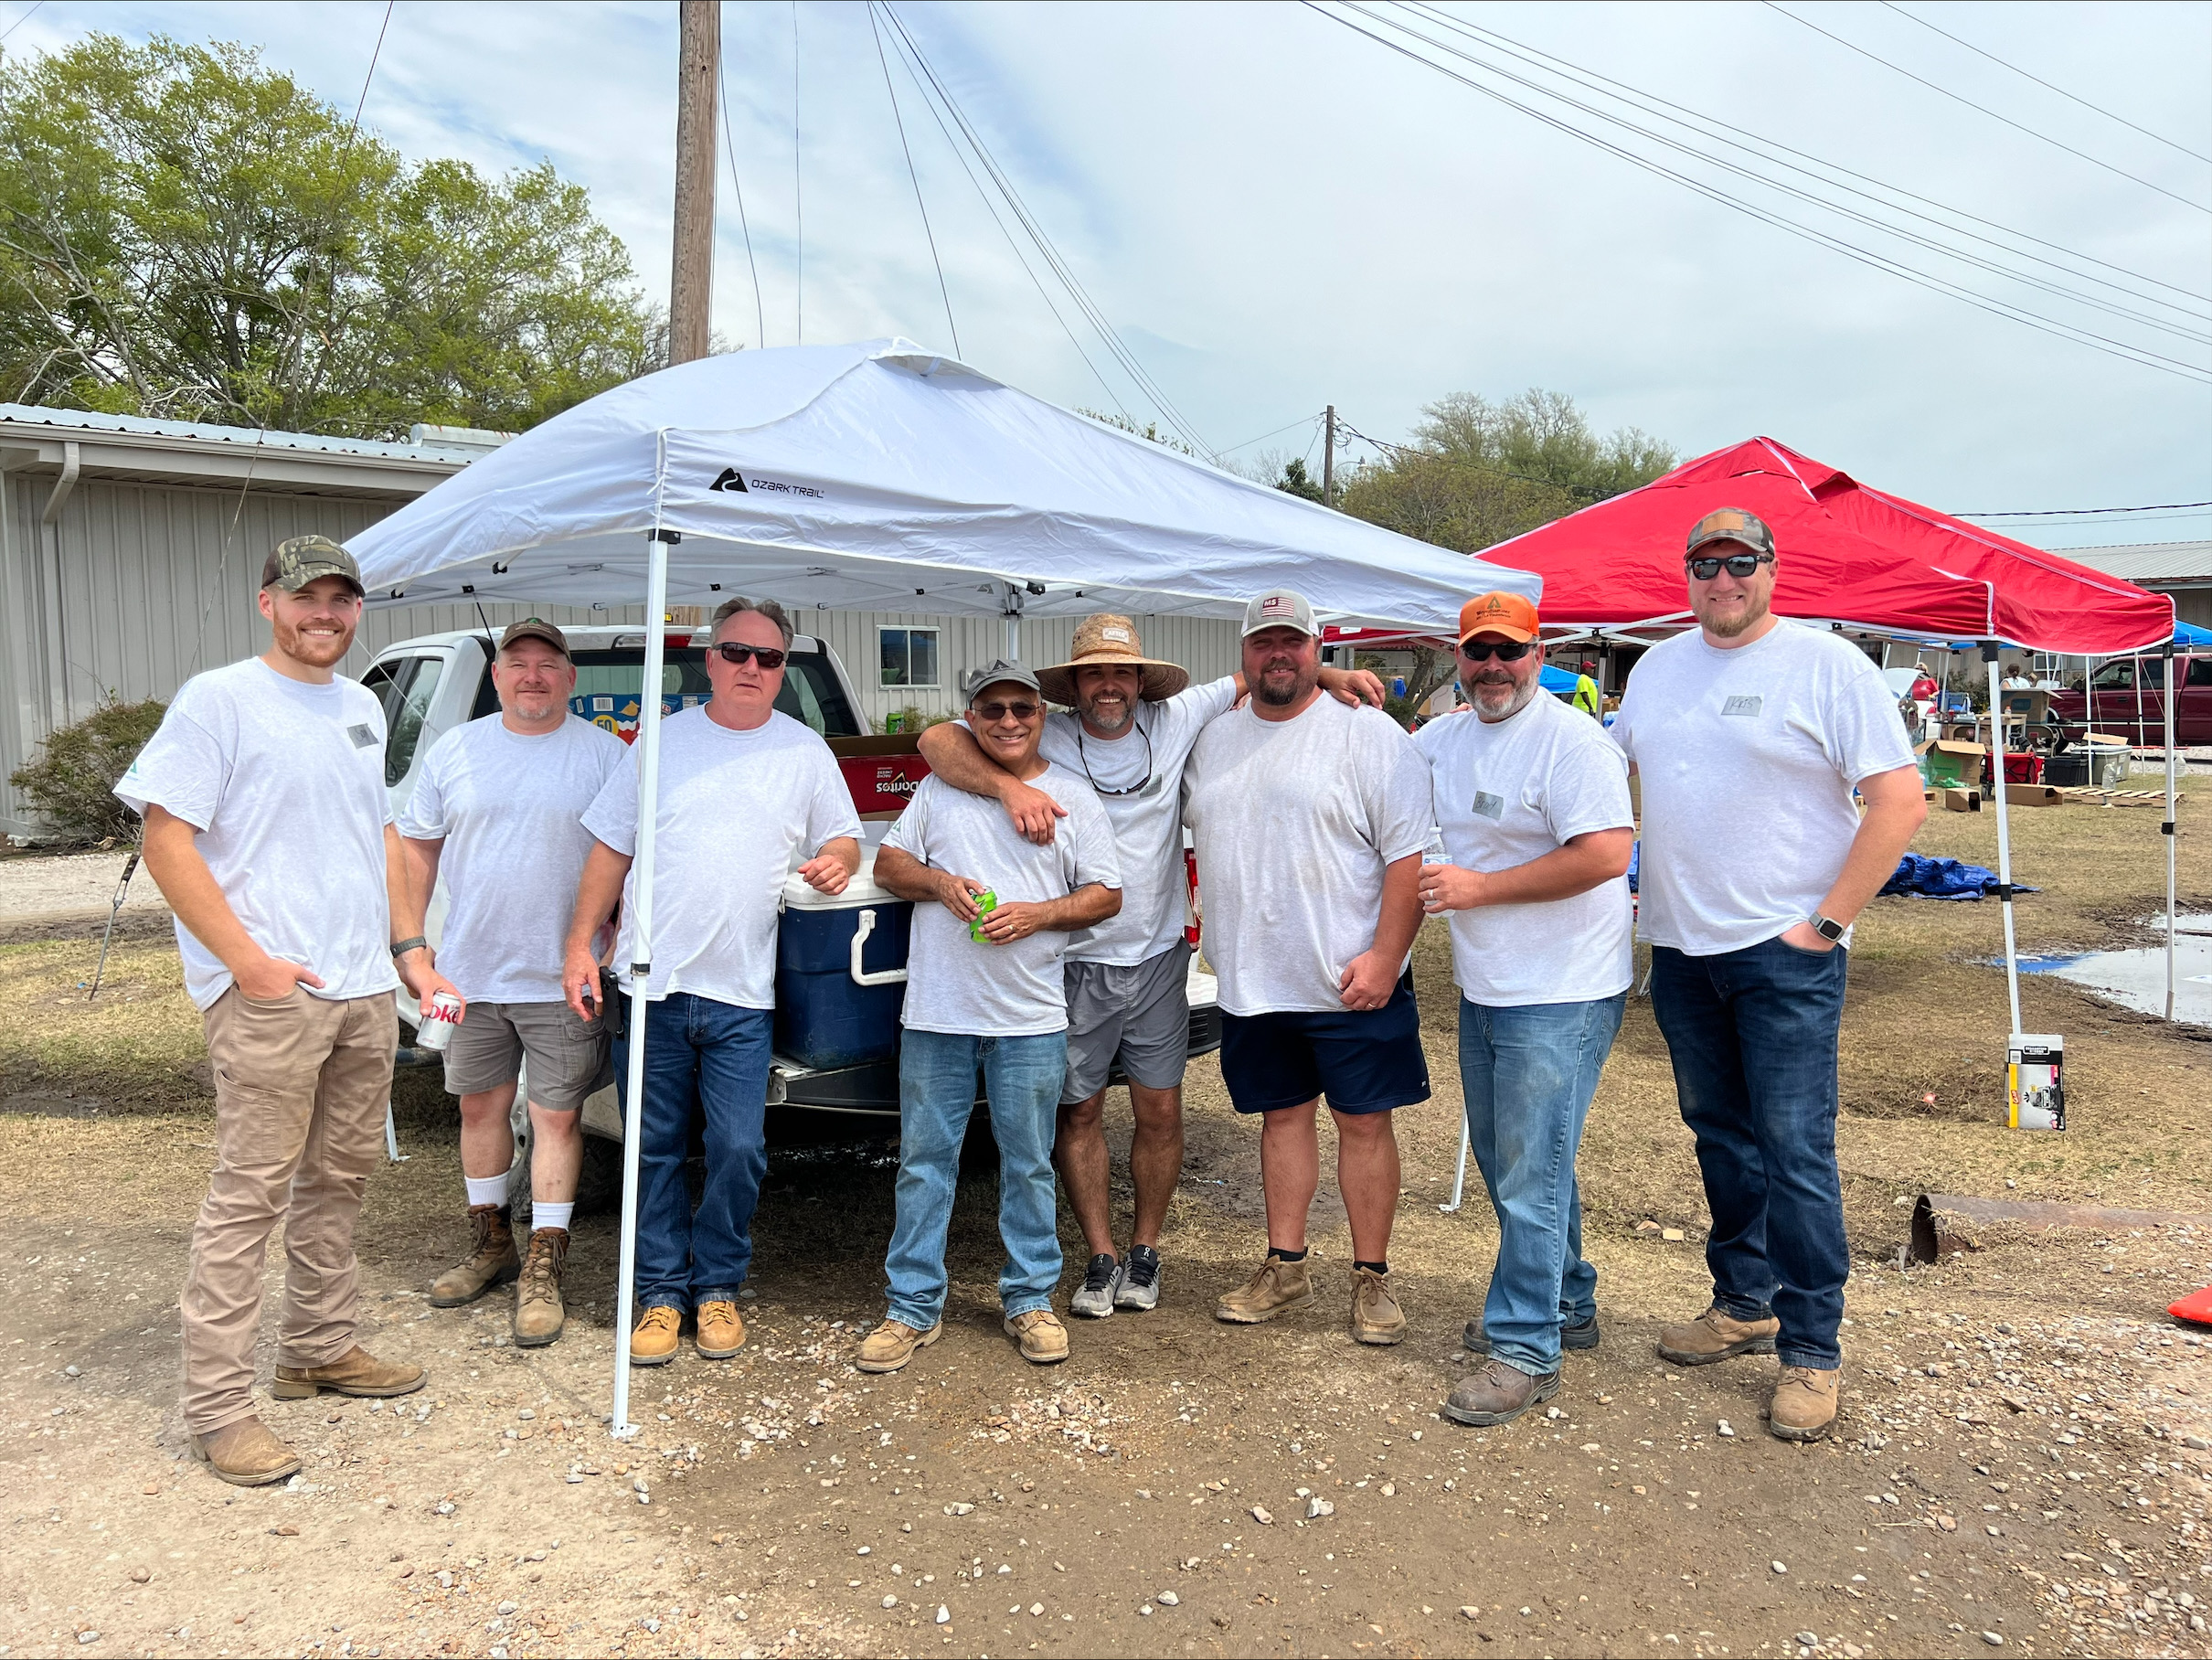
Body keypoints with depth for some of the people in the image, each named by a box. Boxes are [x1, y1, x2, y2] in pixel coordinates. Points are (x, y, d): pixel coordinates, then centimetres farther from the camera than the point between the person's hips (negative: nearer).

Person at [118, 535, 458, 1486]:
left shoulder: (362, 709, 16)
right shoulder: (219, 700, -6)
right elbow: (165, 837, -11)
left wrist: (409, 947, 15)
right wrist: (246, 959, -17)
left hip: (367, 990, 7)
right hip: (270, 994, -7)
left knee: (340, 1176, 15)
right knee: (250, 1192, -5)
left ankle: (321, 1348, 29)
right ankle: (218, 1406, 4)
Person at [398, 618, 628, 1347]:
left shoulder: (606, 754, -2)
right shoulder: (455, 751, 6)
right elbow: (418, 846, 12)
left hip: (564, 978, -3)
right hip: (472, 970, 4)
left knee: (557, 1116, 1)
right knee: (480, 1105, 15)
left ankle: (543, 1270, 10)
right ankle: (489, 1244, 33)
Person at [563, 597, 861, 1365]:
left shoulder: (805, 750, 7)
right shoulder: (662, 740, 7)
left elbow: (844, 840, 13)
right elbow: (610, 850, 8)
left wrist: (836, 861, -12)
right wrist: (580, 945, 2)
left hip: (742, 993, 0)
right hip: (650, 984, 1)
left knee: (738, 1150, 0)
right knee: (654, 1149, 7)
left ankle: (718, 1286, 19)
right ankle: (660, 1292, 21)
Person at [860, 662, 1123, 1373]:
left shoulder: (1074, 797, 5)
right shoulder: (939, 787, 10)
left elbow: (1106, 895, 4)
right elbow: (888, 862, 12)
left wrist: (1038, 914, -12)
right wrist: (936, 881, -9)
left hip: (1031, 1019, -1)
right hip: (935, 1013, 1)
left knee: (1028, 1165, 8)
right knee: (923, 1160, 7)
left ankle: (1030, 1300, 23)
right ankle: (914, 1306, 18)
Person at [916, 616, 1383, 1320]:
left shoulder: (1175, 721, -2)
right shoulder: (1041, 738, -10)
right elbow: (937, 740, -19)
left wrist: (1328, 675, -9)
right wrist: (1009, 785, -35)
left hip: (1158, 959, 2)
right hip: (1075, 964, -2)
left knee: (1160, 1111, 8)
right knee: (1078, 1111, 8)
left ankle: (1146, 1252, 28)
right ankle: (1101, 1258, 25)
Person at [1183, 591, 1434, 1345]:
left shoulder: (1370, 735, -7)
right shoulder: (1213, 740, 10)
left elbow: (1411, 855, -12)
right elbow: (1199, 834, 23)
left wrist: (1384, 957, -17)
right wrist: (1218, 940, 16)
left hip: (1351, 982, -5)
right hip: (1251, 984, 5)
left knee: (1364, 1121, 5)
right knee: (1282, 1115, 14)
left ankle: (1371, 1277, 19)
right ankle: (1285, 1268, 27)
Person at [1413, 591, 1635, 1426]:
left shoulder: (1569, 739, -15)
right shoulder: (1443, 737, 10)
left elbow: (1607, 853, -24)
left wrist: (1479, 887, -19)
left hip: (1560, 996, -9)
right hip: (1483, 989, 9)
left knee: (1532, 1176, -4)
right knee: (1507, 1162, 19)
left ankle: (1524, 1350, 8)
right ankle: (1564, 1306, 36)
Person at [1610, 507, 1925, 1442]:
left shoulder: (1827, 665, -7)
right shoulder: (1659, 666, 11)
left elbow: (1900, 801, -11)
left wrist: (1827, 922, -14)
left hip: (1786, 953, -6)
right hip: (1679, 948, 6)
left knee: (1794, 1149, -4)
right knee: (1720, 1136, 15)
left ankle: (1810, 1351, 8)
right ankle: (1744, 1304, 30)